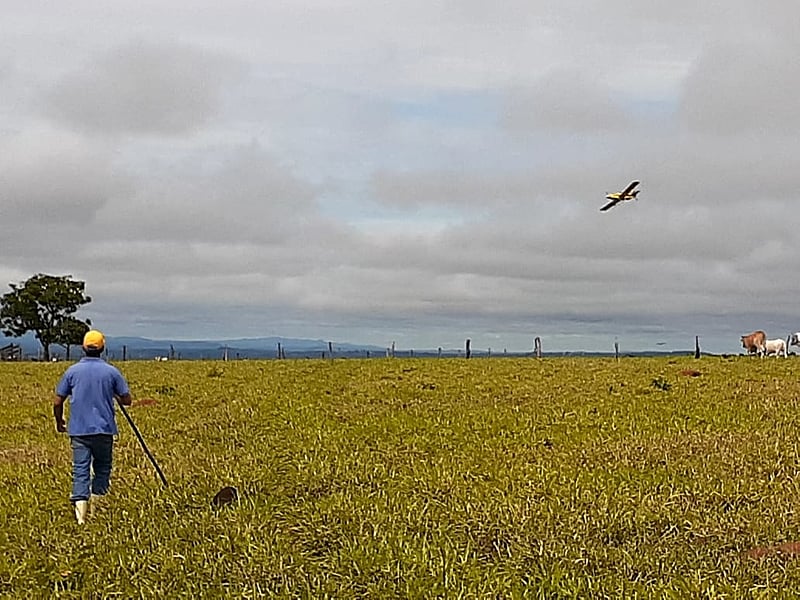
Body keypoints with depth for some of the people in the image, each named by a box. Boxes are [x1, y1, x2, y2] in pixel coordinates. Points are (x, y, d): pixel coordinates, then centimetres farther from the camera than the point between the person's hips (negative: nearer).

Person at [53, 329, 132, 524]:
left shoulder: (72, 371, 1)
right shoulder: (111, 372, -2)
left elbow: (57, 402, 4)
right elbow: (126, 400, 2)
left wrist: (59, 421, 21)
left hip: (78, 430, 1)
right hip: (104, 429, -1)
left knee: (80, 470, -1)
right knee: (102, 468, 16)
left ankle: (81, 511, -12)